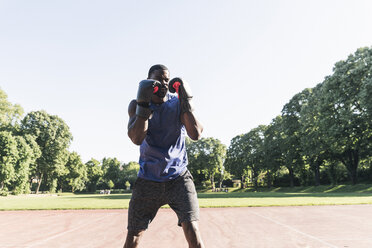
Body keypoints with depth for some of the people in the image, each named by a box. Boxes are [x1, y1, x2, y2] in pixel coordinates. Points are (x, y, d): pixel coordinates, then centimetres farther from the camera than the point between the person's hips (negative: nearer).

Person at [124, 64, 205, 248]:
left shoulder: (178, 103, -2)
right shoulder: (136, 105, -2)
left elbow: (196, 134, -16)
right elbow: (136, 138, -18)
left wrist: (186, 101, -22)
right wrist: (143, 104, -25)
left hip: (178, 177, 0)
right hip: (147, 180, 1)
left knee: (191, 229, -11)